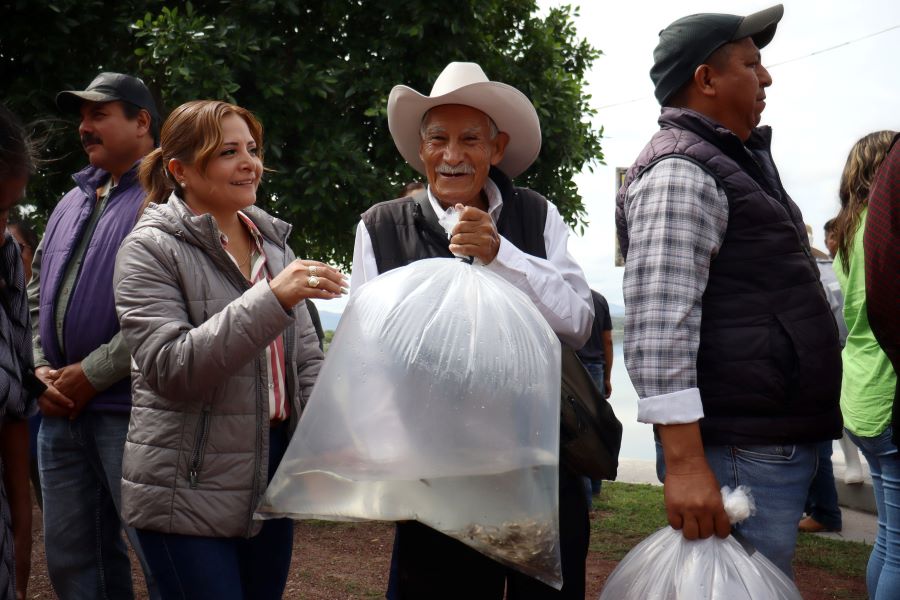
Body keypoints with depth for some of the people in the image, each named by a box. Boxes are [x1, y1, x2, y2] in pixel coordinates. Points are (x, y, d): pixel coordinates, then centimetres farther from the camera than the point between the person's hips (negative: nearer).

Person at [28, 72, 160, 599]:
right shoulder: (72, 203, 20)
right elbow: (37, 295, 22)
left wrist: (92, 374, -15)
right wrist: (40, 368, 5)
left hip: (131, 409, -8)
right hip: (61, 408, 8)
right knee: (70, 555, 13)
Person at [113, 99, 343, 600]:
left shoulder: (274, 242, 10)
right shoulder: (151, 249, -9)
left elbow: (307, 358, 13)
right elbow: (169, 368, -20)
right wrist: (272, 298, -27)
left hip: (276, 473, 6)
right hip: (190, 494, -6)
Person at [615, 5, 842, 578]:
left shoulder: (732, 160, 19)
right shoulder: (678, 171, -13)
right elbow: (659, 325, -23)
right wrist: (684, 462, -28)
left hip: (777, 443, 10)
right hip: (740, 455, -10)